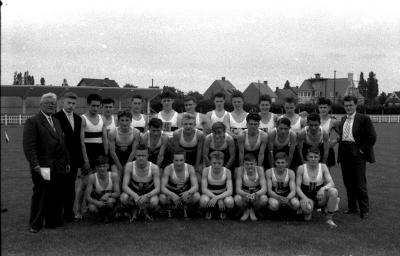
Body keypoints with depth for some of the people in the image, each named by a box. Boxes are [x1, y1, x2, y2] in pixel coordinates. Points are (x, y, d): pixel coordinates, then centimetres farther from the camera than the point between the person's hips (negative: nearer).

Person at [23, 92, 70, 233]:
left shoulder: (56, 121, 19)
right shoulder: (32, 121, -6)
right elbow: (29, 146, -13)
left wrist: (67, 162, 13)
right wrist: (35, 165, -19)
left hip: (59, 168, 6)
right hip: (43, 168, -6)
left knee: (56, 196, 9)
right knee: (40, 196, 3)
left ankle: (53, 222, 21)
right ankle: (35, 225, 17)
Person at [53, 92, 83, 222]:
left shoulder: (78, 118, 12)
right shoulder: (56, 117, -8)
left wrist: (80, 158, 9)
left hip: (74, 159, 6)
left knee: (71, 186, 11)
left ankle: (69, 212, 19)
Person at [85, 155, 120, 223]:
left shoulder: (114, 176, -15)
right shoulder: (92, 177, -16)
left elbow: (117, 193, -14)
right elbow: (87, 196, -17)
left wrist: (108, 194, -34)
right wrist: (97, 202, -36)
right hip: (96, 200, 1)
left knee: (110, 201, -37)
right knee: (92, 208, -33)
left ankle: (110, 215, 0)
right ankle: (102, 216, 4)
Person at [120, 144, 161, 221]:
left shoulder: (154, 168, -20)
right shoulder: (129, 166, -18)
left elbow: (157, 189, -22)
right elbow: (124, 186, -20)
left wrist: (146, 196, -42)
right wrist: (135, 196, -40)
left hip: (149, 194, -1)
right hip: (133, 193, 1)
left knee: (154, 201, -36)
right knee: (123, 197, -33)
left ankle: (146, 211, 4)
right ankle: (134, 210, 3)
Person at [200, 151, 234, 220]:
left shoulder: (227, 172, -16)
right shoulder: (206, 170, -16)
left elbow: (229, 191, -22)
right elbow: (204, 189, -19)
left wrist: (216, 198, -39)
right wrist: (219, 200, -31)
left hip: (222, 194, 1)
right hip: (209, 194, 0)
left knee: (229, 202, -35)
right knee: (204, 200, -37)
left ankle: (223, 211, 4)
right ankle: (208, 211, 2)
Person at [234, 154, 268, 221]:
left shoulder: (259, 169, -19)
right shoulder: (240, 170, -19)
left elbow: (264, 188, -24)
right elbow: (238, 189, -22)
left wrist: (255, 194, -46)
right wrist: (246, 195, -44)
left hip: (257, 192, 0)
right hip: (244, 192, 0)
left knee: (264, 199, -33)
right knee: (237, 199, -33)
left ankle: (253, 211, 2)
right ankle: (246, 211, 4)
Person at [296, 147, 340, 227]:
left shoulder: (323, 167, -2)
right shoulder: (301, 168, -7)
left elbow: (331, 183, -10)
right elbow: (297, 187, -8)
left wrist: (323, 188, -32)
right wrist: (304, 198, -25)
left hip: (320, 197, 2)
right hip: (307, 197, -2)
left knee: (334, 191, -29)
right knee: (307, 207, -38)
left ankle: (329, 218, -12)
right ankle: (308, 212, 5)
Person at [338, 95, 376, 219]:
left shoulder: (364, 119, -4)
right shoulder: (343, 120, 14)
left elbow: (372, 137, -7)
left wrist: (362, 149, -10)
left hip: (357, 154, -6)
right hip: (344, 155, 6)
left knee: (360, 183, -2)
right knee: (348, 183, 11)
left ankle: (364, 210, 8)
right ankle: (352, 207, 23)